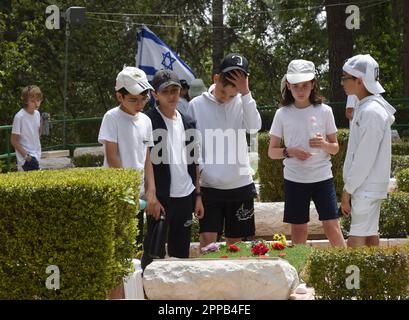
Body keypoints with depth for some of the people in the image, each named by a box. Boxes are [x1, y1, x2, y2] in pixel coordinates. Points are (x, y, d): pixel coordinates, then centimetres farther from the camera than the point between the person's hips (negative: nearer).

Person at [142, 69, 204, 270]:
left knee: (181, 253, 11)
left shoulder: (187, 123, 14)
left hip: (185, 197, 6)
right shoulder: (149, 122, -7)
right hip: (160, 199, -6)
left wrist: (198, 195, 13)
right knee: (154, 253, -4)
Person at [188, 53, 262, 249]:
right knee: (207, 238, -9)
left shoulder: (242, 103, 1)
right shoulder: (197, 105, -1)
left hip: (240, 185, 1)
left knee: (235, 242, 9)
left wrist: (245, 93, -20)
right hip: (209, 186, -1)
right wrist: (198, 168, -11)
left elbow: (254, 127, -18)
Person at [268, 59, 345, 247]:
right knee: (298, 229, 6)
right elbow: (272, 152, 5)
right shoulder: (282, 114, 1)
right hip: (294, 180, 1)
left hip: (322, 177, -1)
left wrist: (324, 145, -15)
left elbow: (335, 148, 7)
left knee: (331, 226, -6)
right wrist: (290, 152, -15)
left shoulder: (324, 111, 0)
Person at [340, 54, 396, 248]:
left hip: (366, 186, -10)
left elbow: (364, 159, -20)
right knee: (370, 235, 13)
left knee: (356, 242, -9)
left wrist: (347, 190, -15)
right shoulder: (364, 108, 11)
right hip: (367, 186, 10)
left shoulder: (371, 112, -19)